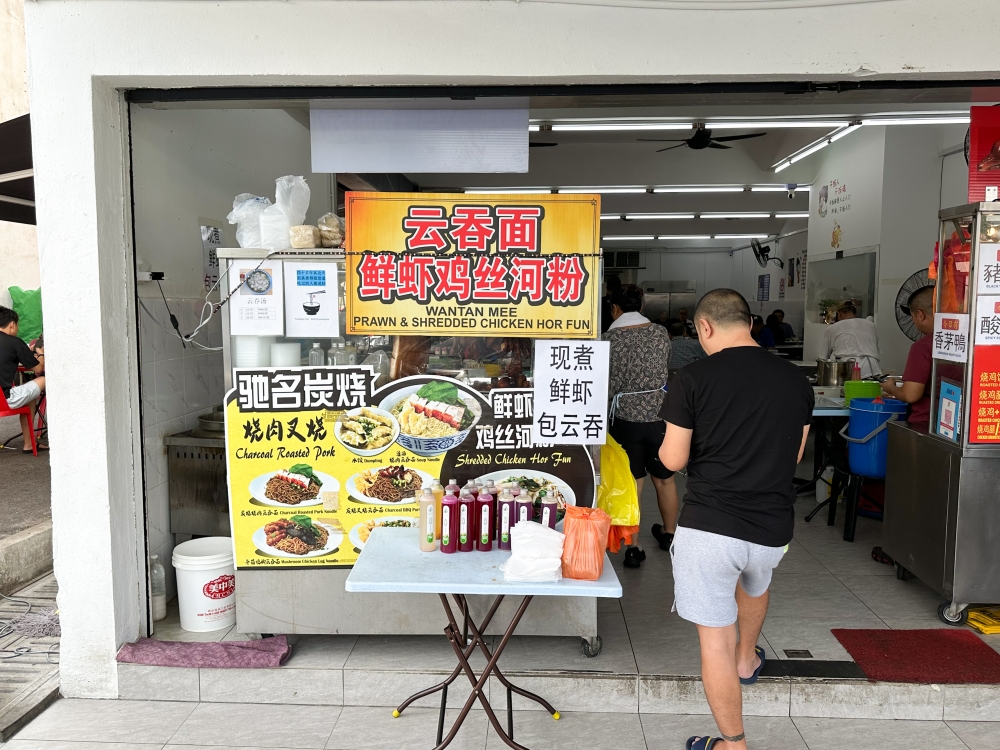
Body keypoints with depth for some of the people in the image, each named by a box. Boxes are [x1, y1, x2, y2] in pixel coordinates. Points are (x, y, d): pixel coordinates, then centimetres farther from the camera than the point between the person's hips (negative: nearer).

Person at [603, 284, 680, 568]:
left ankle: (633, 548, 10)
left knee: (631, 485, 5)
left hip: (626, 418, -3)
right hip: (660, 415, 3)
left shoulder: (612, 338, -10)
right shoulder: (661, 333, 1)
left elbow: (611, 385, -8)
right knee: (665, 479, 19)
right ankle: (668, 533, 39)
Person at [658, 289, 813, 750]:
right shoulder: (795, 380, 2)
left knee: (715, 638, 8)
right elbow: (793, 457, 13)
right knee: (754, 585, 36)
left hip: (708, 524, -5)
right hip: (773, 529, 5)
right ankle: (747, 659, 57)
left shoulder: (693, 379, -11)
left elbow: (673, 460, -7)